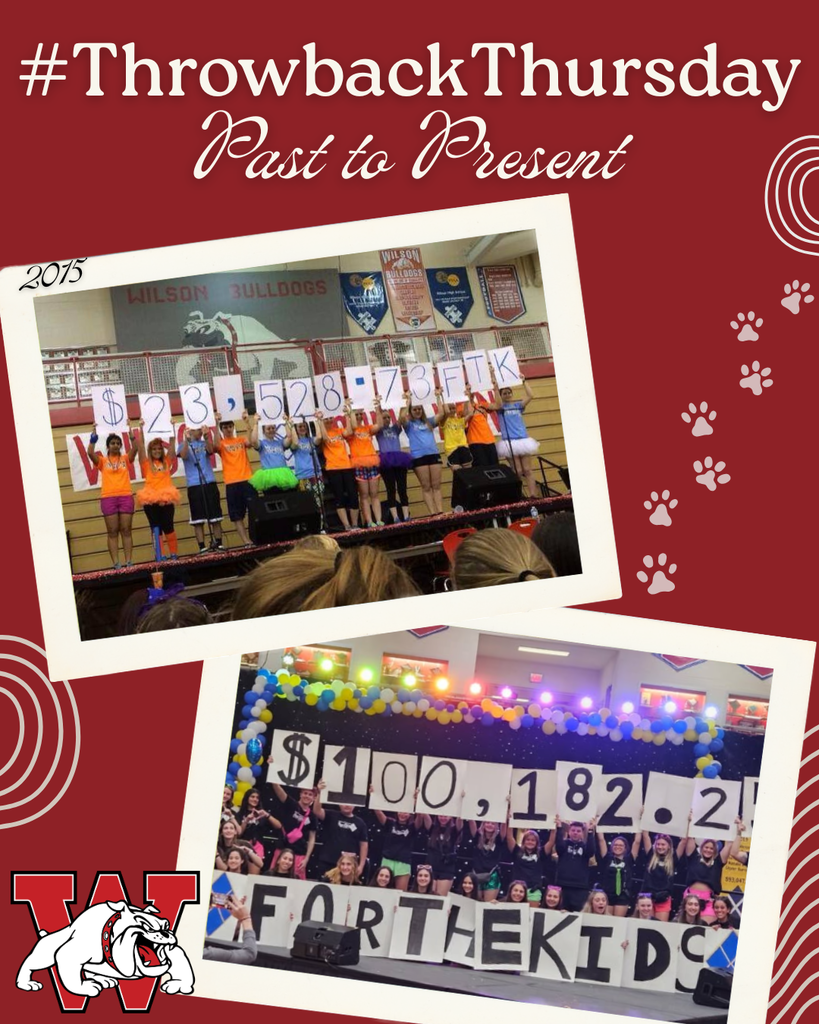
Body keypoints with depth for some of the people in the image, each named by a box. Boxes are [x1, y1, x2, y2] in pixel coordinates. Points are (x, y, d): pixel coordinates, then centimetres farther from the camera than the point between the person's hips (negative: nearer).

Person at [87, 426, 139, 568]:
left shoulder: (126, 459, 12)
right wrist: (93, 437, -13)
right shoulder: (102, 461, 9)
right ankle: (116, 563, -3)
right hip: (108, 497, -1)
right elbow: (90, 453, -7)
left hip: (125, 496, 1)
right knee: (112, 532, -1)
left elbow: (134, 449, -5)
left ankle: (129, 562, 2)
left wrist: (130, 432, -12)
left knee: (126, 530, 1)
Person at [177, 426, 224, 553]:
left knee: (215, 516, 2)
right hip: (194, 485, -2)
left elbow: (210, 451, -9)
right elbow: (183, 456, -12)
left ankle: (218, 544, 8)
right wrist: (186, 440, -21)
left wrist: (206, 438, -24)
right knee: (198, 519, -3)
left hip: (210, 482, 2)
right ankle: (202, 547, -2)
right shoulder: (184, 445, 8)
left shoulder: (205, 444, 12)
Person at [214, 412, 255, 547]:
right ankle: (246, 542, 3)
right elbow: (217, 444, -17)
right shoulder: (222, 444, 6)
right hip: (231, 483, -1)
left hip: (247, 480, 1)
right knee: (237, 515, -1)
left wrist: (247, 422, -15)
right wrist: (217, 424, -25)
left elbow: (250, 442, -8)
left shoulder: (241, 440, 12)